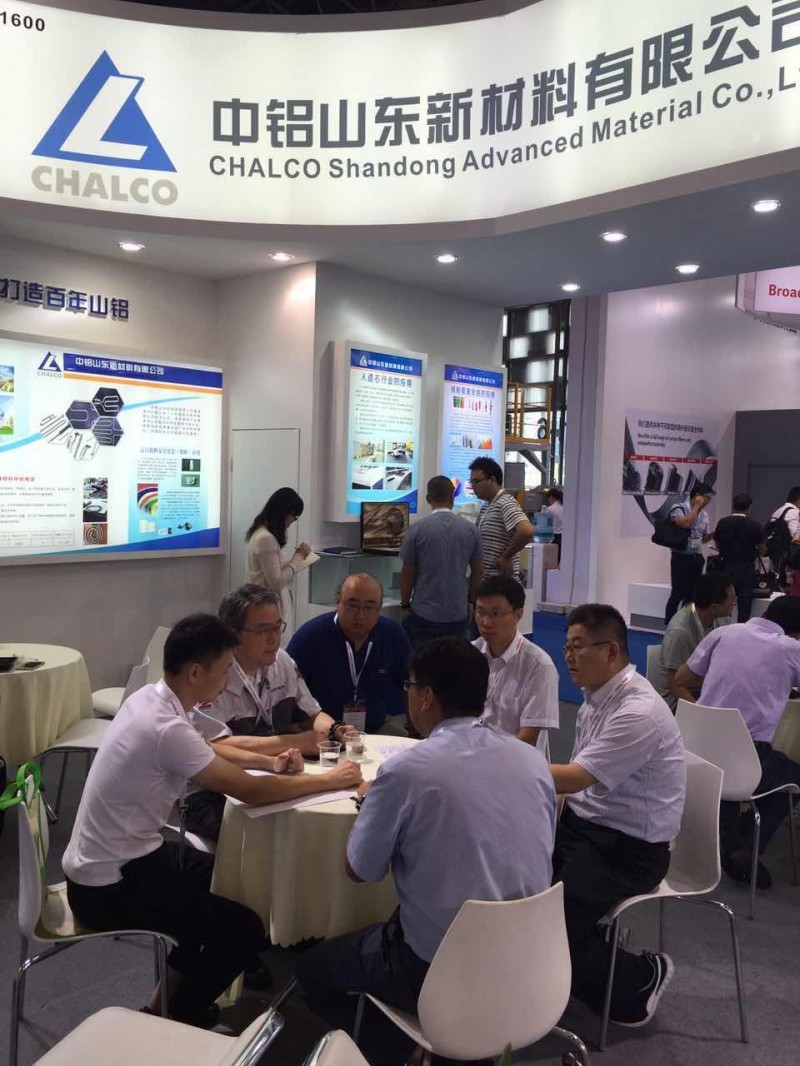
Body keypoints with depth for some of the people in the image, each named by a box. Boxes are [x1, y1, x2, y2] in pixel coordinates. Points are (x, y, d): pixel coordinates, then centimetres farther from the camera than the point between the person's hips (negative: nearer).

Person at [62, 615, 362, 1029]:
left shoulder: (149, 698, -1)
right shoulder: (167, 728, -29)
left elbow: (210, 752, 15)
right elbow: (249, 791, -22)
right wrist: (330, 780, -11)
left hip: (110, 859, 9)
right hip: (109, 885, -9)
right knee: (245, 929, -5)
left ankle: (179, 985, 32)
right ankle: (179, 1016, 16)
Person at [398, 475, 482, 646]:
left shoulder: (417, 529, -8)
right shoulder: (470, 530, 0)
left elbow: (407, 573, -4)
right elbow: (477, 571, 7)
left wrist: (405, 604, 9)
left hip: (424, 614, -2)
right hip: (458, 614, 3)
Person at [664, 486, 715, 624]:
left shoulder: (704, 514, 12)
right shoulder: (679, 508, -7)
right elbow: (685, 523, -28)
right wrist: (696, 507, -16)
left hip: (697, 558, 6)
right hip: (681, 558, -6)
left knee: (691, 594, 8)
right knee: (677, 593, -6)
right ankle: (668, 625, 2)